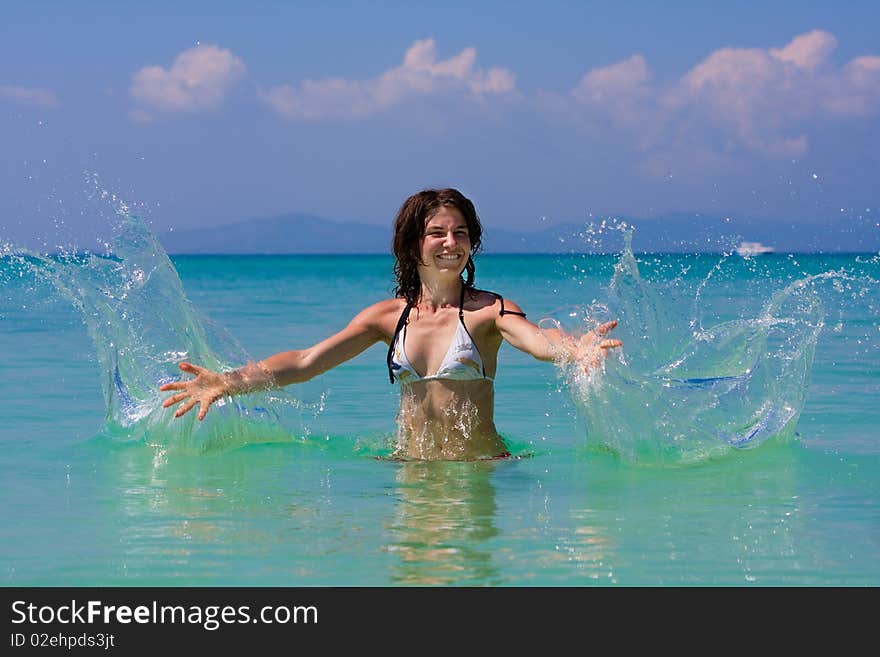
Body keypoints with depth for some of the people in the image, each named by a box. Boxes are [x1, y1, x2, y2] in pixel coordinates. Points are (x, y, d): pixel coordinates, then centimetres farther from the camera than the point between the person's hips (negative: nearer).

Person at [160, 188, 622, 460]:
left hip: (481, 466, -4)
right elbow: (305, 362, 5)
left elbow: (536, 340, -23)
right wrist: (227, 383, -8)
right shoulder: (389, 316, 9)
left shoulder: (489, 310, -2)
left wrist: (576, 349, -49)